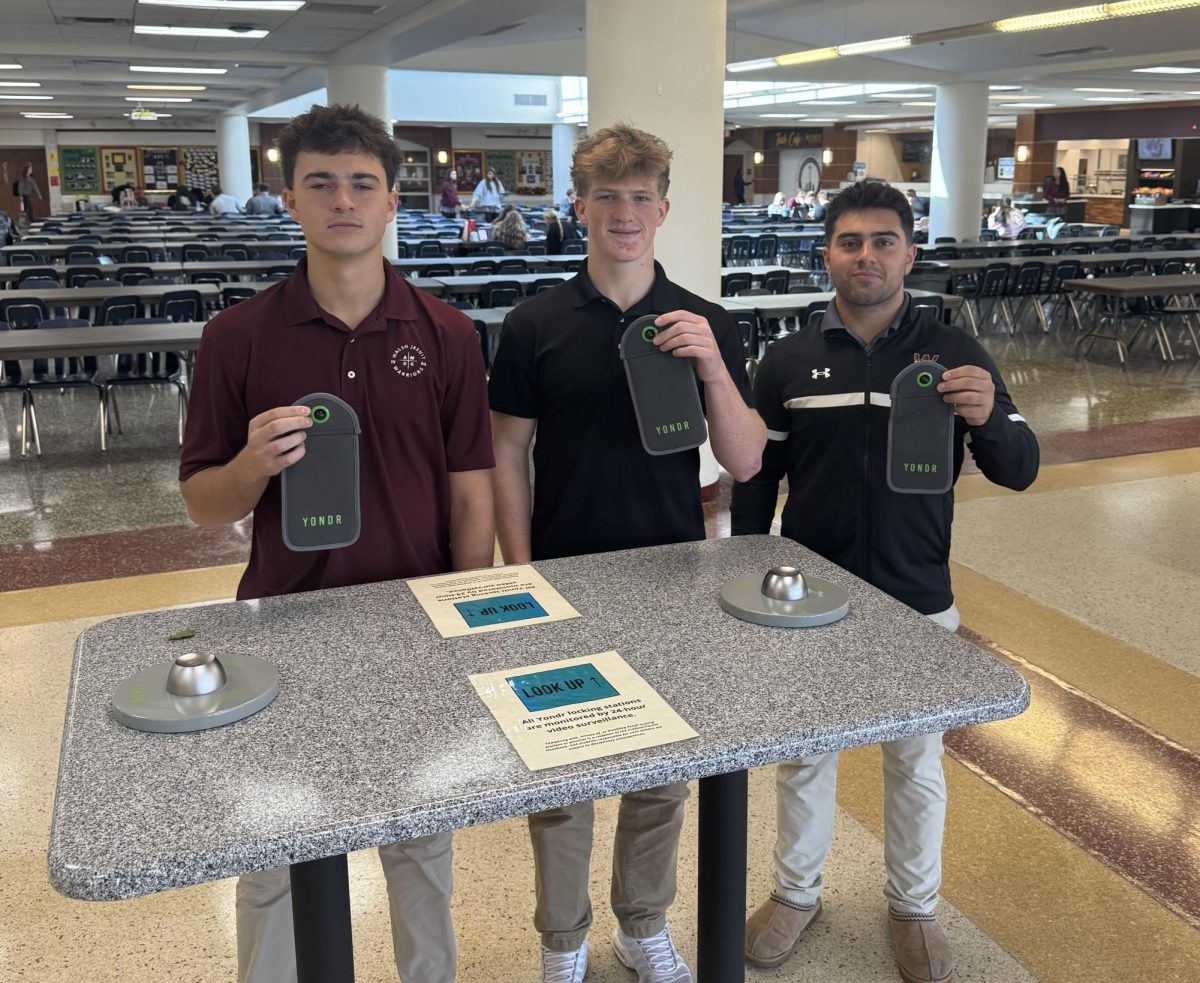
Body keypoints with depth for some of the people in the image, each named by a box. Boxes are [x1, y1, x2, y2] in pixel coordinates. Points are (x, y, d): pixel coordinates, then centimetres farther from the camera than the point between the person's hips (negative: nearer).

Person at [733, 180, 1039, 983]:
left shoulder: (955, 355, -6)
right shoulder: (789, 360, -2)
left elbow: (1020, 470, -6)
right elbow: (756, 481, 4)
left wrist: (987, 418, -28)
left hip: (916, 601, -1)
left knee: (915, 761, 15)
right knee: (804, 754, 16)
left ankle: (915, 907, 38)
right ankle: (797, 891, 38)